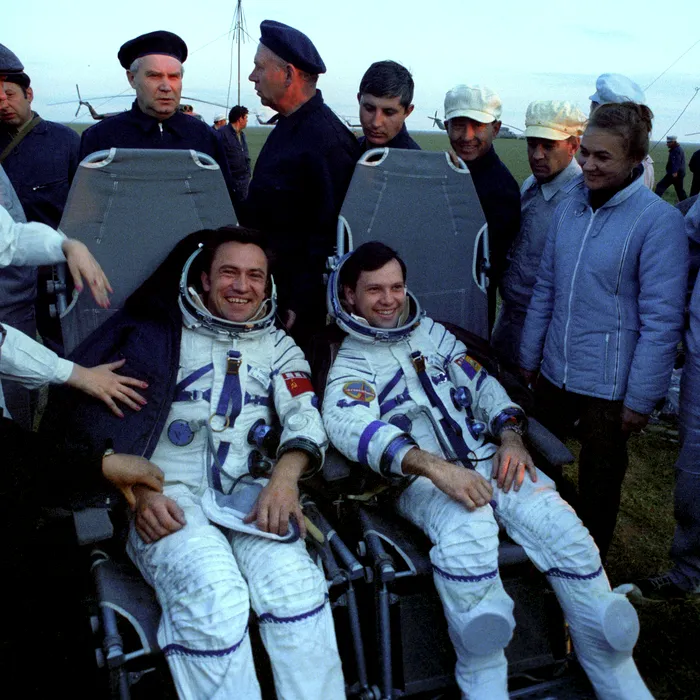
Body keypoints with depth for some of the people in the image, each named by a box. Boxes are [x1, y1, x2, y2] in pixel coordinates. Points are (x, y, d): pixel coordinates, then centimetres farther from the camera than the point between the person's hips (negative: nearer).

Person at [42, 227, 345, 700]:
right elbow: (112, 419, 7)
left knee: (294, 583, -30)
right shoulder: (163, 337, 15)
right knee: (214, 597, -32)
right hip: (169, 498, -2)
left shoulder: (279, 348, 22)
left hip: (250, 496, 2)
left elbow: (305, 419, 9)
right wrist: (139, 492, -10)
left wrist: (286, 475, -13)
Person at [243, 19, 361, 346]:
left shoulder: (326, 140, -21)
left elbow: (329, 233, -23)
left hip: (297, 307, -9)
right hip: (269, 289, 9)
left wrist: (301, 306, -21)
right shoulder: (287, 126, 10)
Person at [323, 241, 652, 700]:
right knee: (467, 529, -37)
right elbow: (352, 426, -17)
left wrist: (511, 437, -3)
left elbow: (483, 386, 19)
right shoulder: (350, 364, 4)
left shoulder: (432, 332, 22)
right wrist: (436, 467, -32)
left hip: (489, 459, 4)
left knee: (559, 524, -21)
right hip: (422, 478, -4)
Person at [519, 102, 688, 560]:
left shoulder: (658, 220, -14)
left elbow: (662, 320, -15)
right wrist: (530, 358, 13)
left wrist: (641, 398, -14)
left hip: (609, 386, -5)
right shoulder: (569, 208, 4)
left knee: (598, 488, 13)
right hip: (555, 375, 6)